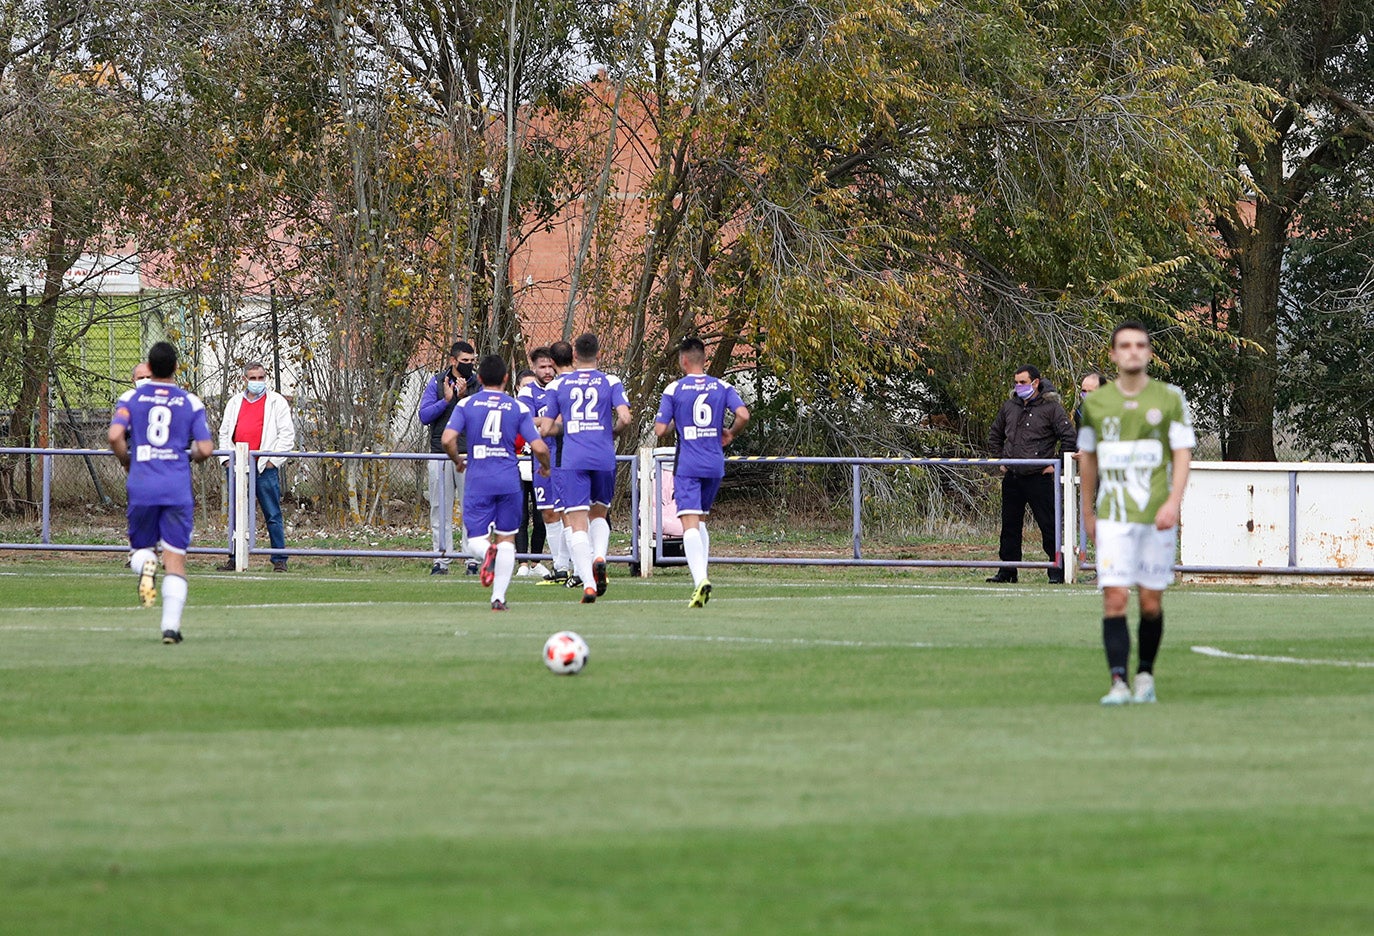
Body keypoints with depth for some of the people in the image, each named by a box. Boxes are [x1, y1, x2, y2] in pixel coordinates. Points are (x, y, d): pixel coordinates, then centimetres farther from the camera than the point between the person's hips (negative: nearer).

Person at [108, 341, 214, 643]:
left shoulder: (131, 398, 4)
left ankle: (145, 565, -17)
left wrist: (127, 461, 10)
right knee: (175, 559, 2)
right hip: (178, 490, 0)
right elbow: (205, 450, -1)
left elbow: (115, 436, -10)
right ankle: (171, 625, -8)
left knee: (141, 547, 20)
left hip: (141, 486, 0)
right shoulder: (191, 402, 4)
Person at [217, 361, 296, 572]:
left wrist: (272, 460, -8)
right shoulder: (234, 403, 17)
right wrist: (226, 458, 6)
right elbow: (224, 433, 20)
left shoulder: (276, 402, 4)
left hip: (265, 468, -4)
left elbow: (287, 435, 0)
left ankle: (279, 560, -1)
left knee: (273, 515, -4)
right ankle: (235, 559, 11)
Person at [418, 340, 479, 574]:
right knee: (440, 509, 3)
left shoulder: (479, 385, 6)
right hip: (440, 454, 1)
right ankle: (441, 559, 7)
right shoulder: (436, 383, 9)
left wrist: (464, 397, -15)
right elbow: (424, 416, 1)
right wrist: (446, 400, -11)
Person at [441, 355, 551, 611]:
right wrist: (545, 467, 19)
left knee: (476, 539, 6)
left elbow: (448, 439, -9)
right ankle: (498, 597, 3)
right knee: (506, 539, 13)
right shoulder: (518, 407, 3)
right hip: (509, 480, 1)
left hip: (478, 481, -1)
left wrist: (458, 461, 12)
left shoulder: (466, 404, 2)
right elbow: (539, 447, -3)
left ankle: (488, 551, -31)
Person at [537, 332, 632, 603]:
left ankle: (587, 583, -16)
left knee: (577, 523, -3)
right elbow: (624, 417, -8)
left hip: (571, 460, -1)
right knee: (599, 515, 21)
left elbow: (546, 429, 6)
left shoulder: (558, 385, 7)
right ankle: (599, 557, -8)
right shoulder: (610, 382, 4)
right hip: (604, 459, 1)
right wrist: (613, 431, 13)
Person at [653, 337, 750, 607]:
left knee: (689, 523, -12)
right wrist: (731, 434, 12)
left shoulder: (673, 389, -3)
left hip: (687, 465, -4)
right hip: (715, 464, 4)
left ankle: (700, 579, -30)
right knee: (701, 521, 20)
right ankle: (701, 579, 16)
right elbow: (743, 415, -8)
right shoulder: (722, 387, 5)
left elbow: (659, 430, -5)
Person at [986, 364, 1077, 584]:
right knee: (1010, 526, 9)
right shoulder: (1009, 406, 13)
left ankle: (1057, 570, 0)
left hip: (1039, 477, -6)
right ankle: (1007, 570, 16)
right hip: (1012, 478, 6)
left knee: (1049, 525, -5)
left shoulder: (1051, 407, -5)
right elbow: (994, 436, 28)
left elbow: (1069, 438, -6)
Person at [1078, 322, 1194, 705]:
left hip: (1157, 517, 0)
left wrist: (1173, 503, -15)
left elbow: (1183, 454, -1)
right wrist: (1088, 512, 22)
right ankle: (1118, 683, -15)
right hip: (1113, 516, 0)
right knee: (1115, 599, -12)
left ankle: (1146, 674, 23)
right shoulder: (1095, 401, 6)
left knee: (1150, 603, 4)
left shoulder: (1170, 397, 2)